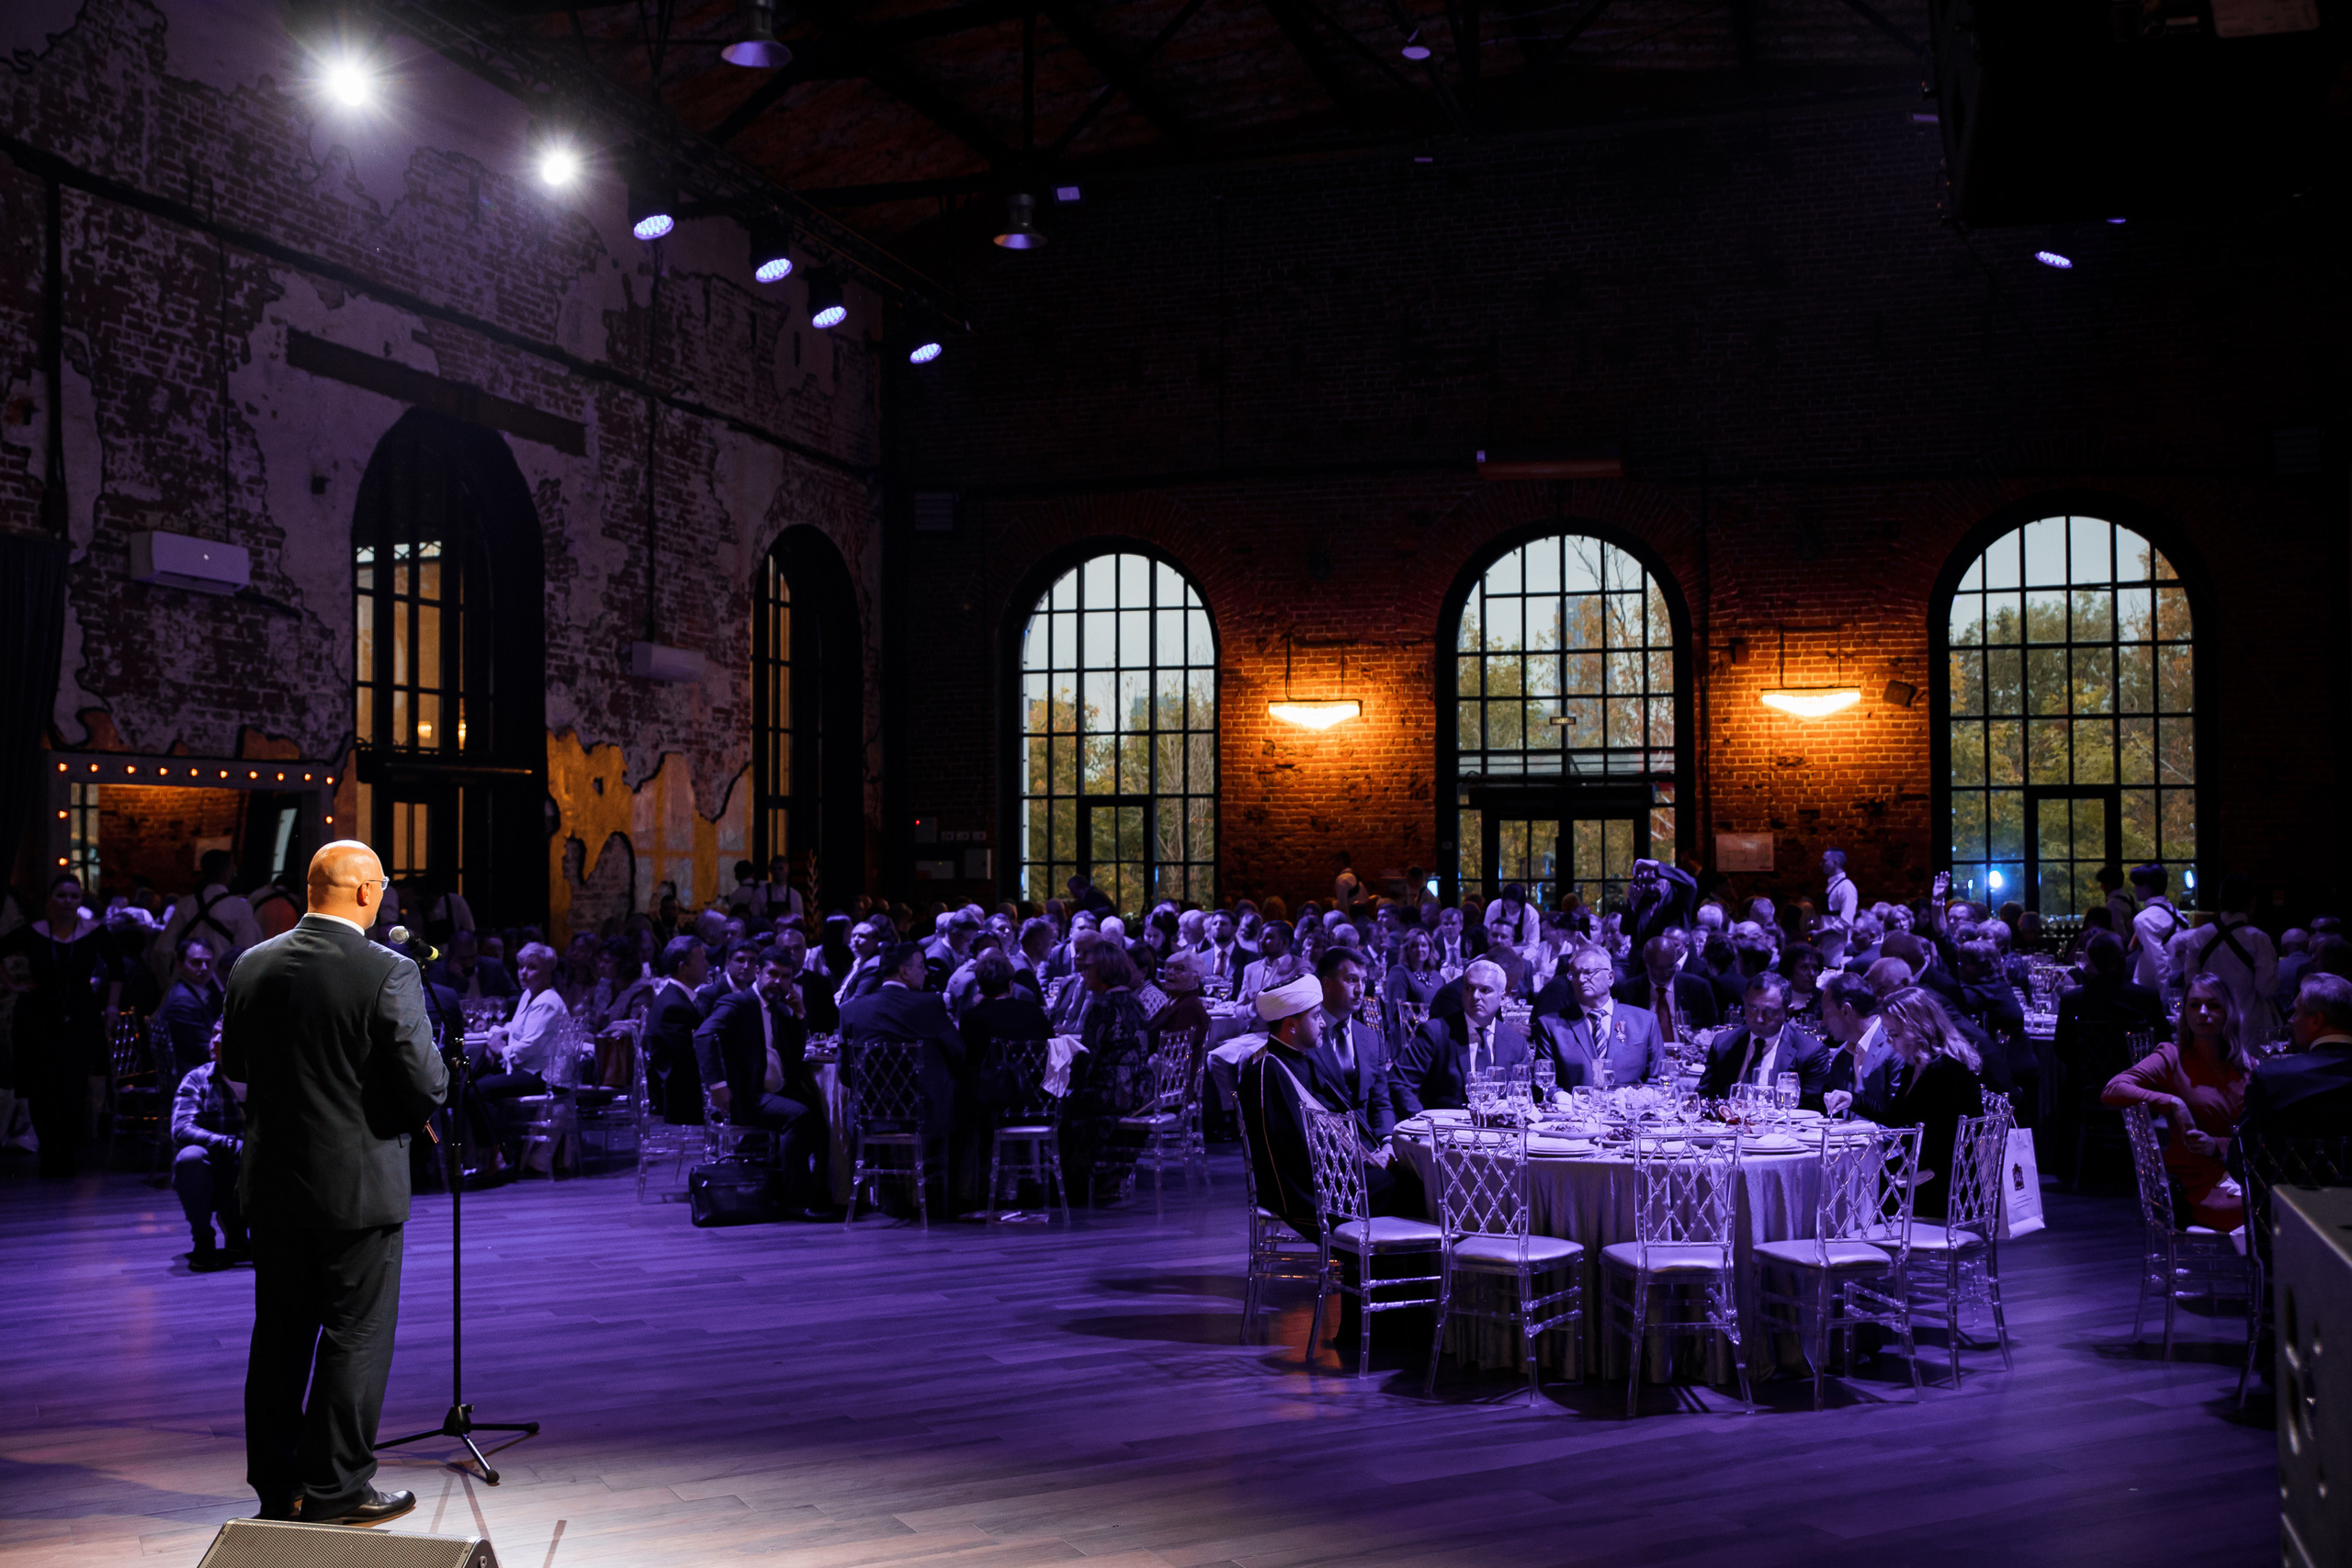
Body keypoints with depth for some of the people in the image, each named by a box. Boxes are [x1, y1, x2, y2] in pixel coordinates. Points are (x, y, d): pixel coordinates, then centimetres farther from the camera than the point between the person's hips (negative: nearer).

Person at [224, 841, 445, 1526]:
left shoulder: (252, 966, 1)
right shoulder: (388, 973, -17)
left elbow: (233, 1065, 13)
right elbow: (426, 1084, -17)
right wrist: (406, 1112, 5)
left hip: (271, 1185, 6)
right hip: (356, 1186, -6)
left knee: (279, 1336, 16)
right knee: (356, 1338, 5)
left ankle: (277, 1484, 25)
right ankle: (336, 1489, 9)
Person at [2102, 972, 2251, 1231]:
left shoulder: (2246, 1064, 15)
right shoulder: (2172, 1058, 2)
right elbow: (2112, 1092, -12)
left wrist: (2217, 1145, -8)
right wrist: (2173, 1103, -17)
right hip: (2200, 1186, -5)